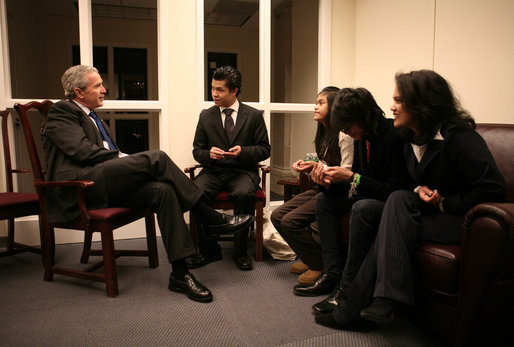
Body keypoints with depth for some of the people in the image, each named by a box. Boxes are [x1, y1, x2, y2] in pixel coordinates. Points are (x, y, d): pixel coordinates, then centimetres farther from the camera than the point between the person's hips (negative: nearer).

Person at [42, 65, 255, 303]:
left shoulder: (91, 116, 29)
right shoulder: (61, 112, 2)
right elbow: (84, 151, -13)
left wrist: (125, 160, 2)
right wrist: (123, 158, -5)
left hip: (107, 185, 8)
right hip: (79, 185, -8)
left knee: (163, 190, -20)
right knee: (156, 158, -25)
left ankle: (179, 273, -22)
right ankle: (212, 218, -18)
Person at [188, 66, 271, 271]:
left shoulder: (254, 116, 5)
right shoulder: (206, 116, 11)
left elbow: (265, 149, 5)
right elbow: (197, 151, 12)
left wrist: (243, 151, -15)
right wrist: (208, 154, -12)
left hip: (242, 171, -2)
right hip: (213, 170, 2)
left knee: (244, 194, -36)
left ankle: (240, 252, -14)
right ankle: (209, 250, -11)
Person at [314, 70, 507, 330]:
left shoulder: (458, 137, -16)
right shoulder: (412, 141, 9)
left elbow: (493, 188, -22)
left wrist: (444, 202, -15)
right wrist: (420, 190, -5)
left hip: (465, 220, -7)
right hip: (433, 213, 7)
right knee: (400, 199, -24)